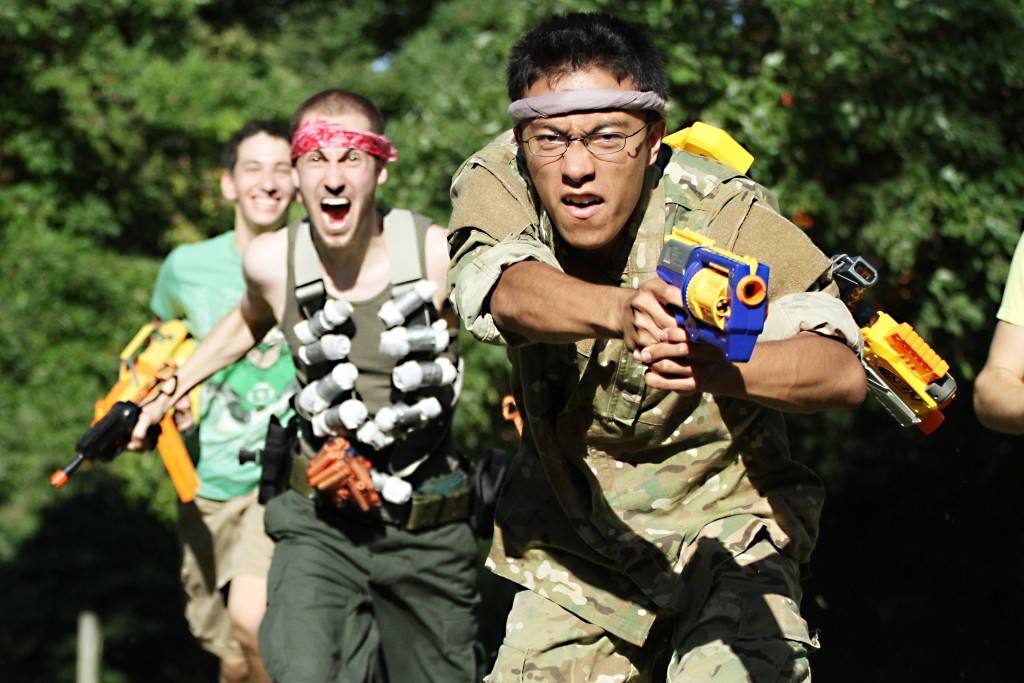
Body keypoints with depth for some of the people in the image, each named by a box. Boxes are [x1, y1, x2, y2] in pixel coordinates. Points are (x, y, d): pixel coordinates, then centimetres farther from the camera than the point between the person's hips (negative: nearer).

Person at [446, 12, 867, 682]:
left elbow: (843, 370, -33)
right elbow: (511, 293, -35)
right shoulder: (496, 183, -13)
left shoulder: (722, 213, -21)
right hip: (573, 547, 3)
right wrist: (621, 311, -57)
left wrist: (715, 368, -54)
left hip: (725, 523, -3)